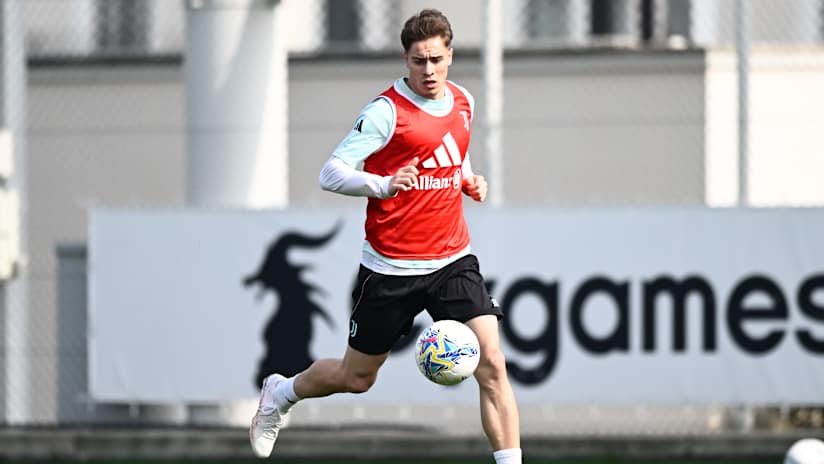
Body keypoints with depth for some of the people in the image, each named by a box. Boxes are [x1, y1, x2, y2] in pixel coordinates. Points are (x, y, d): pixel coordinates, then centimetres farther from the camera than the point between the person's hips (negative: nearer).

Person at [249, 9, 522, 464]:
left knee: (491, 364, -14)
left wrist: (469, 179, 6)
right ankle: (281, 394, 43)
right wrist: (384, 185, -37)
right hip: (391, 267, -4)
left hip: (452, 260, 4)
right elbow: (330, 174, -20)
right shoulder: (387, 111, -15)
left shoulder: (463, 102, 6)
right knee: (356, 378, 13)